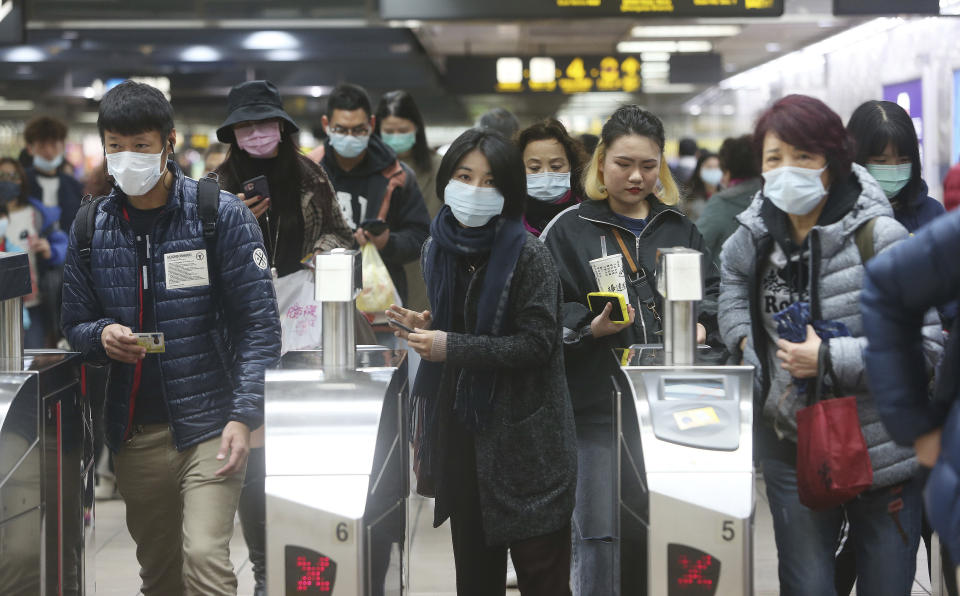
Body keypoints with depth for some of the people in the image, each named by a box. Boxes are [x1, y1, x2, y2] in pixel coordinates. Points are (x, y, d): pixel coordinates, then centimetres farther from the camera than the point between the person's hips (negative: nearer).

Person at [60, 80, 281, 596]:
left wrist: (243, 415, -17)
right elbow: (76, 323, 14)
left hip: (208, 425, -4)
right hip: (134, 432, 4)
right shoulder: (91, 228, 6)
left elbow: (259, 324, -7)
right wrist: (102, 335, -11)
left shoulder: (222, 215, -5)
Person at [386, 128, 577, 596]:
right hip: (459, 426, 6)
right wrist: (425, 327, 4)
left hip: (522, 437, -6)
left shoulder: (528, 256, -14)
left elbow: (537, 343, -19)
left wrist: (451, 347, -21)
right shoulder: (438, 248, 6)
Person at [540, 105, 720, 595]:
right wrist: (590, 327, -19)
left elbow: (714, 292, 18)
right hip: (598, 404, -3)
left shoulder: (679, 228, 16)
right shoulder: (569, 231, 4)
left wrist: (701, 325, -4)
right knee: (599, 535, -7)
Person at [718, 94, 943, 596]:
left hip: (884, 453, -4)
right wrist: (741, 334, 8)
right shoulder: (757, 233, 0)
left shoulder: (880, 237, -17)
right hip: (792, 446, 4)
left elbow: (927, 343, -19)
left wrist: (830, 358, -24)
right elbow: (732, 275, 25)